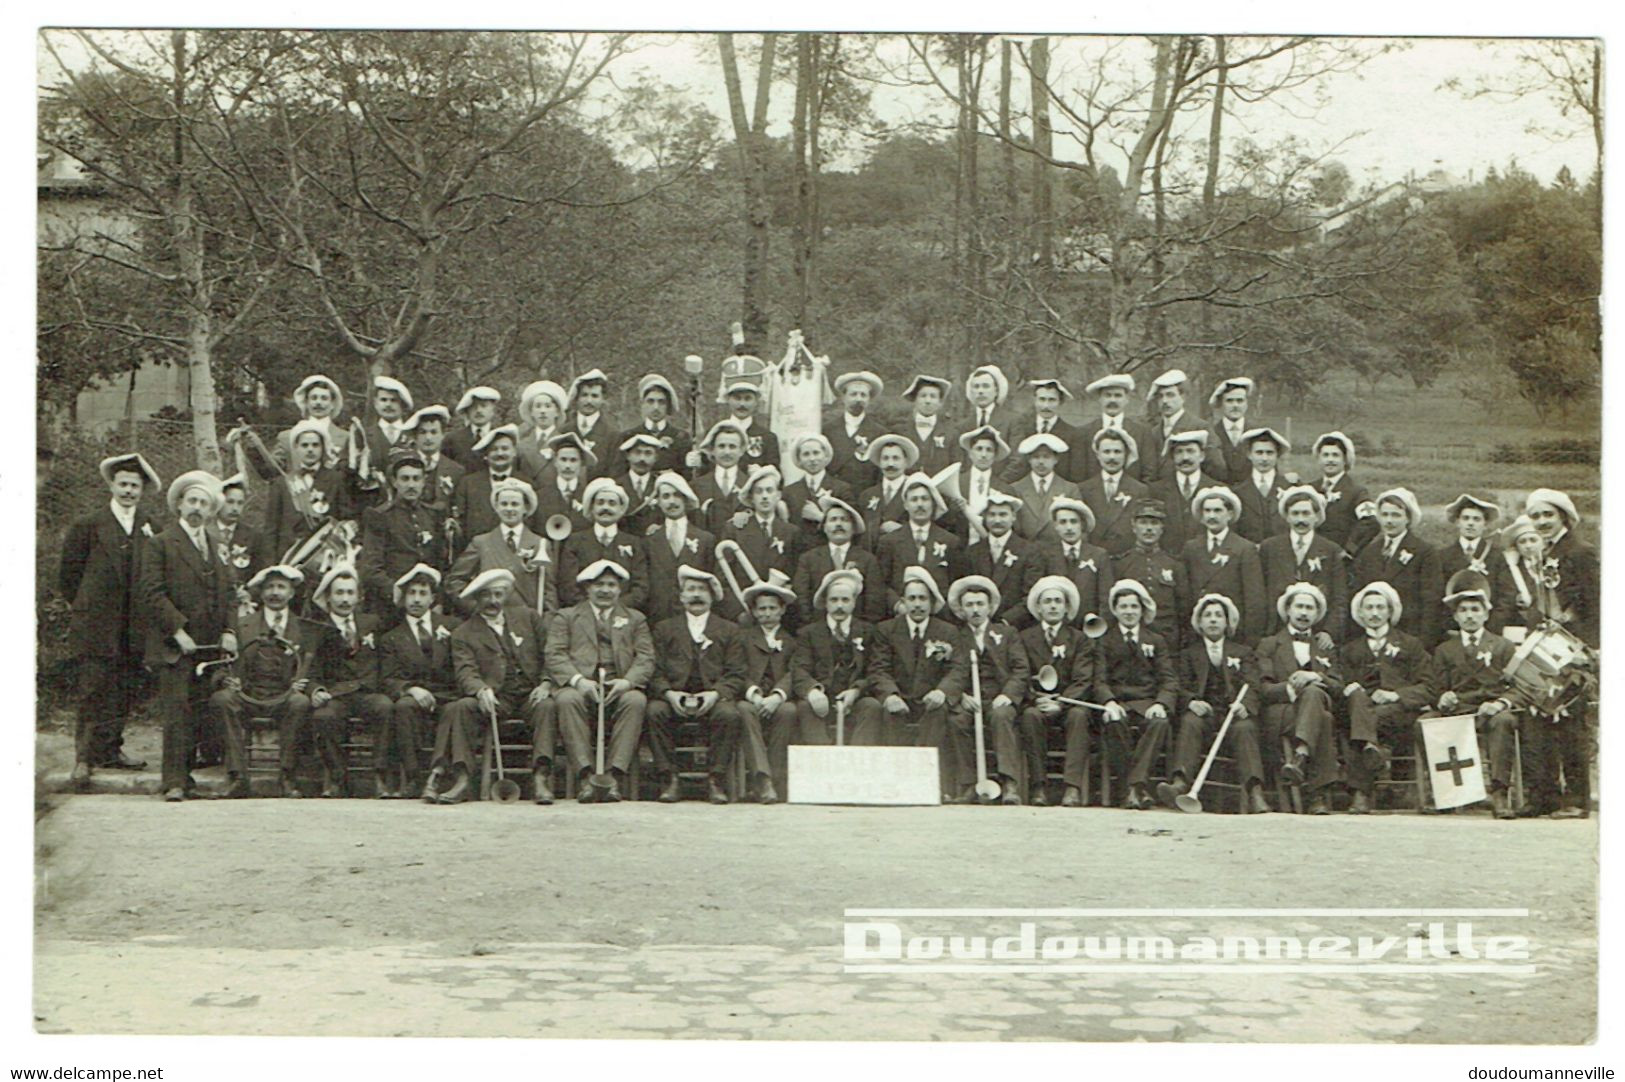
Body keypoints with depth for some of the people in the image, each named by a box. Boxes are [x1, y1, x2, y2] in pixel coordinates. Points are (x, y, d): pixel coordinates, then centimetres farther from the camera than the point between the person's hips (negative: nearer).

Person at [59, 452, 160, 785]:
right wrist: (89, 608, 5)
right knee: (92, 693, -7)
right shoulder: (87, 526, 1)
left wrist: (139, 613, 7)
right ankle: (84, 758, -4)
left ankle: (110, 750, 16)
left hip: (133, 630, 3)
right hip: (95, 630, -3)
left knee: (123, 694, 5)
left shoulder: (151, 529, 9)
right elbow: (67, 577, 5)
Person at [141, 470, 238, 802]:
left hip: (209, 644, 6)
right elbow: (151, 592, -8)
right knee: (177, 713, -10)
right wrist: (177, 631, -15)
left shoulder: (214, 546, 19)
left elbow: (226, 591, 18)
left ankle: (183, 775, 12)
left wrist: (228, 630, 3)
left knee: (197, 714, 4)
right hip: (175, 646, -6)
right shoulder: (159, 544, 0)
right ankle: (174, 782, -11)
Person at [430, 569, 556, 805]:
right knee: (459, 708, -29)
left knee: (547, 706, -33)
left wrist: (546, 683, -7)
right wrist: (481, 690, -28)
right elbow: (466, 673, -5)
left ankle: (541, 779, -39)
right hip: (493, 700, -1)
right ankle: (461, 779, -33)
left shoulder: (529, 617, 17)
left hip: (530, 697, 1)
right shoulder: (463, 634, 10)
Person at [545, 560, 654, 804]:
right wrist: (577, 680, -15)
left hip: (619, 686, 1)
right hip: (581, 685, -1)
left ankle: (615, 777, -36)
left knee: (636, 700, -33)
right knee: (567, 699, -35)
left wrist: (628, 681, -12)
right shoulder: (565, 617, 21)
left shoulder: (635, 619, 25)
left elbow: (646, 658, 10)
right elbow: (555, 656, 6)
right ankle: (585, 776, -37)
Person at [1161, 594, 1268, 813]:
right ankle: (1180, 783, -54)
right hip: (1203, 712, 0)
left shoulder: (1243, 653, 25)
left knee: (1245, 728, -33)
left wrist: (1244, 705, -16)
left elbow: (1252, 687, 8)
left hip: (1234, 714, 0)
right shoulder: (1188, 654, 24)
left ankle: (1254, 791, -52)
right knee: (1190, 723, -33)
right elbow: (1182, 686, 9)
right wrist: (1192, 702, -16)